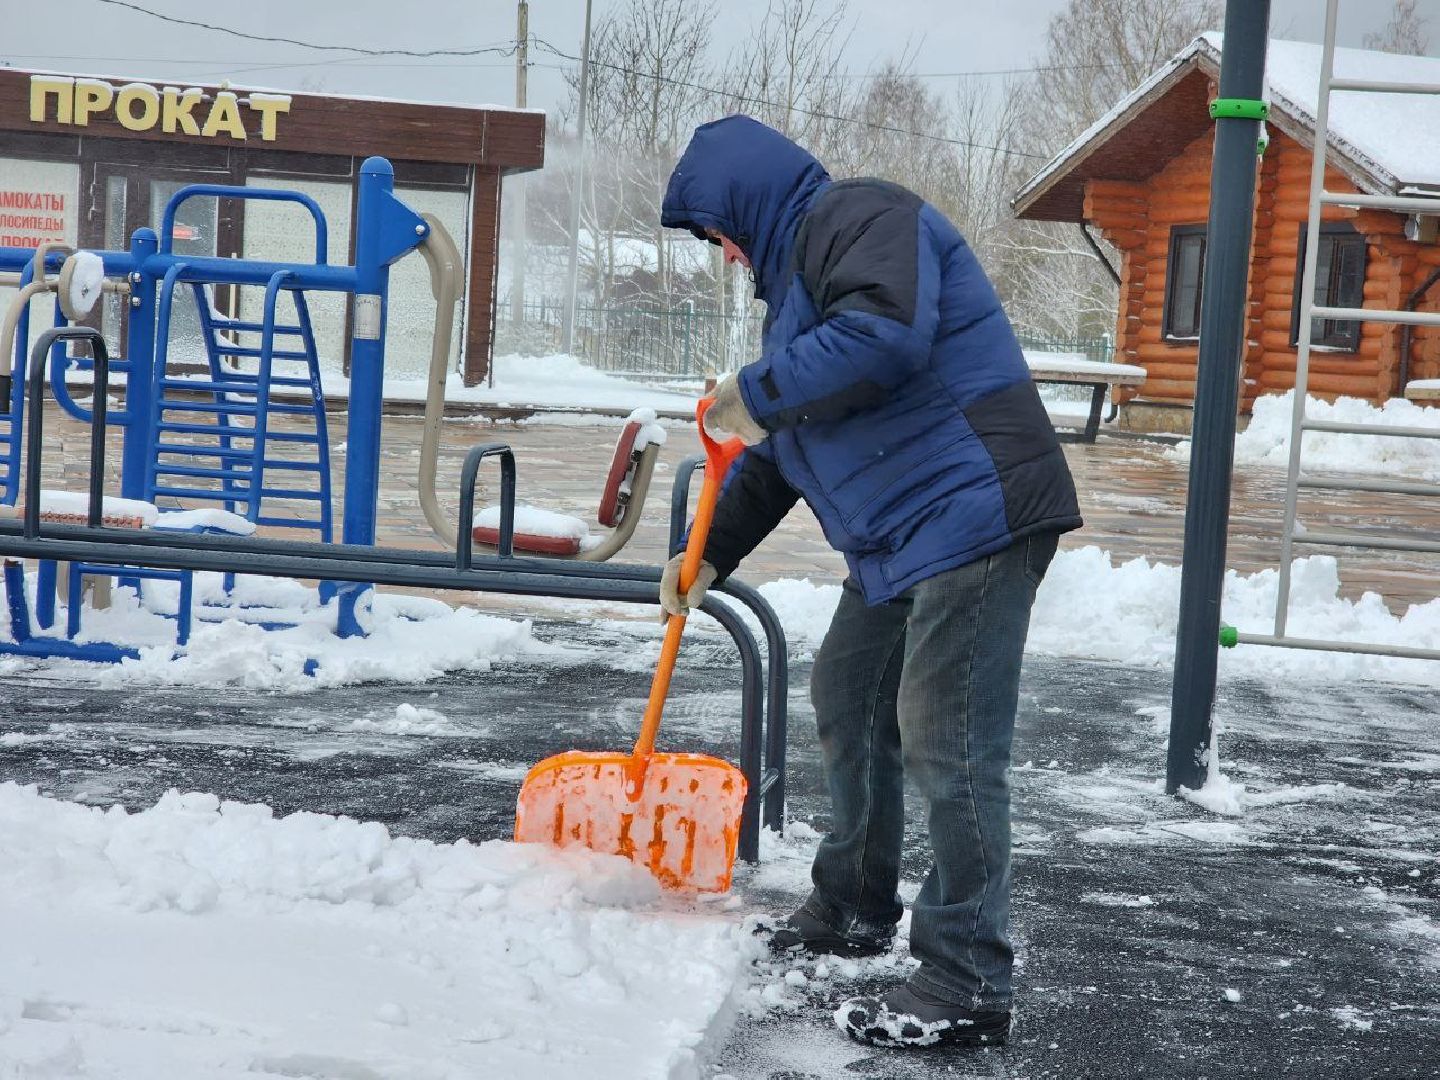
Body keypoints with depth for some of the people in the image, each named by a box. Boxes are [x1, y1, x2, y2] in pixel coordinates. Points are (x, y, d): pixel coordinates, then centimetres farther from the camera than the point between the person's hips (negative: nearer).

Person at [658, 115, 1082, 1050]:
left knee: (946, 744, -11)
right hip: (903, 536, 11)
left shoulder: (859, 217, -9)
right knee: (849, 698, 20)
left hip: (975, 512, -11)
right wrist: (711, 555, 24)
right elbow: (777, 454, 29)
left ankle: (970, 985, -6)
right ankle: (853, 912, 36)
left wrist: (756, 393, -19)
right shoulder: (796, 273, 23)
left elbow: (886, 335, -30)